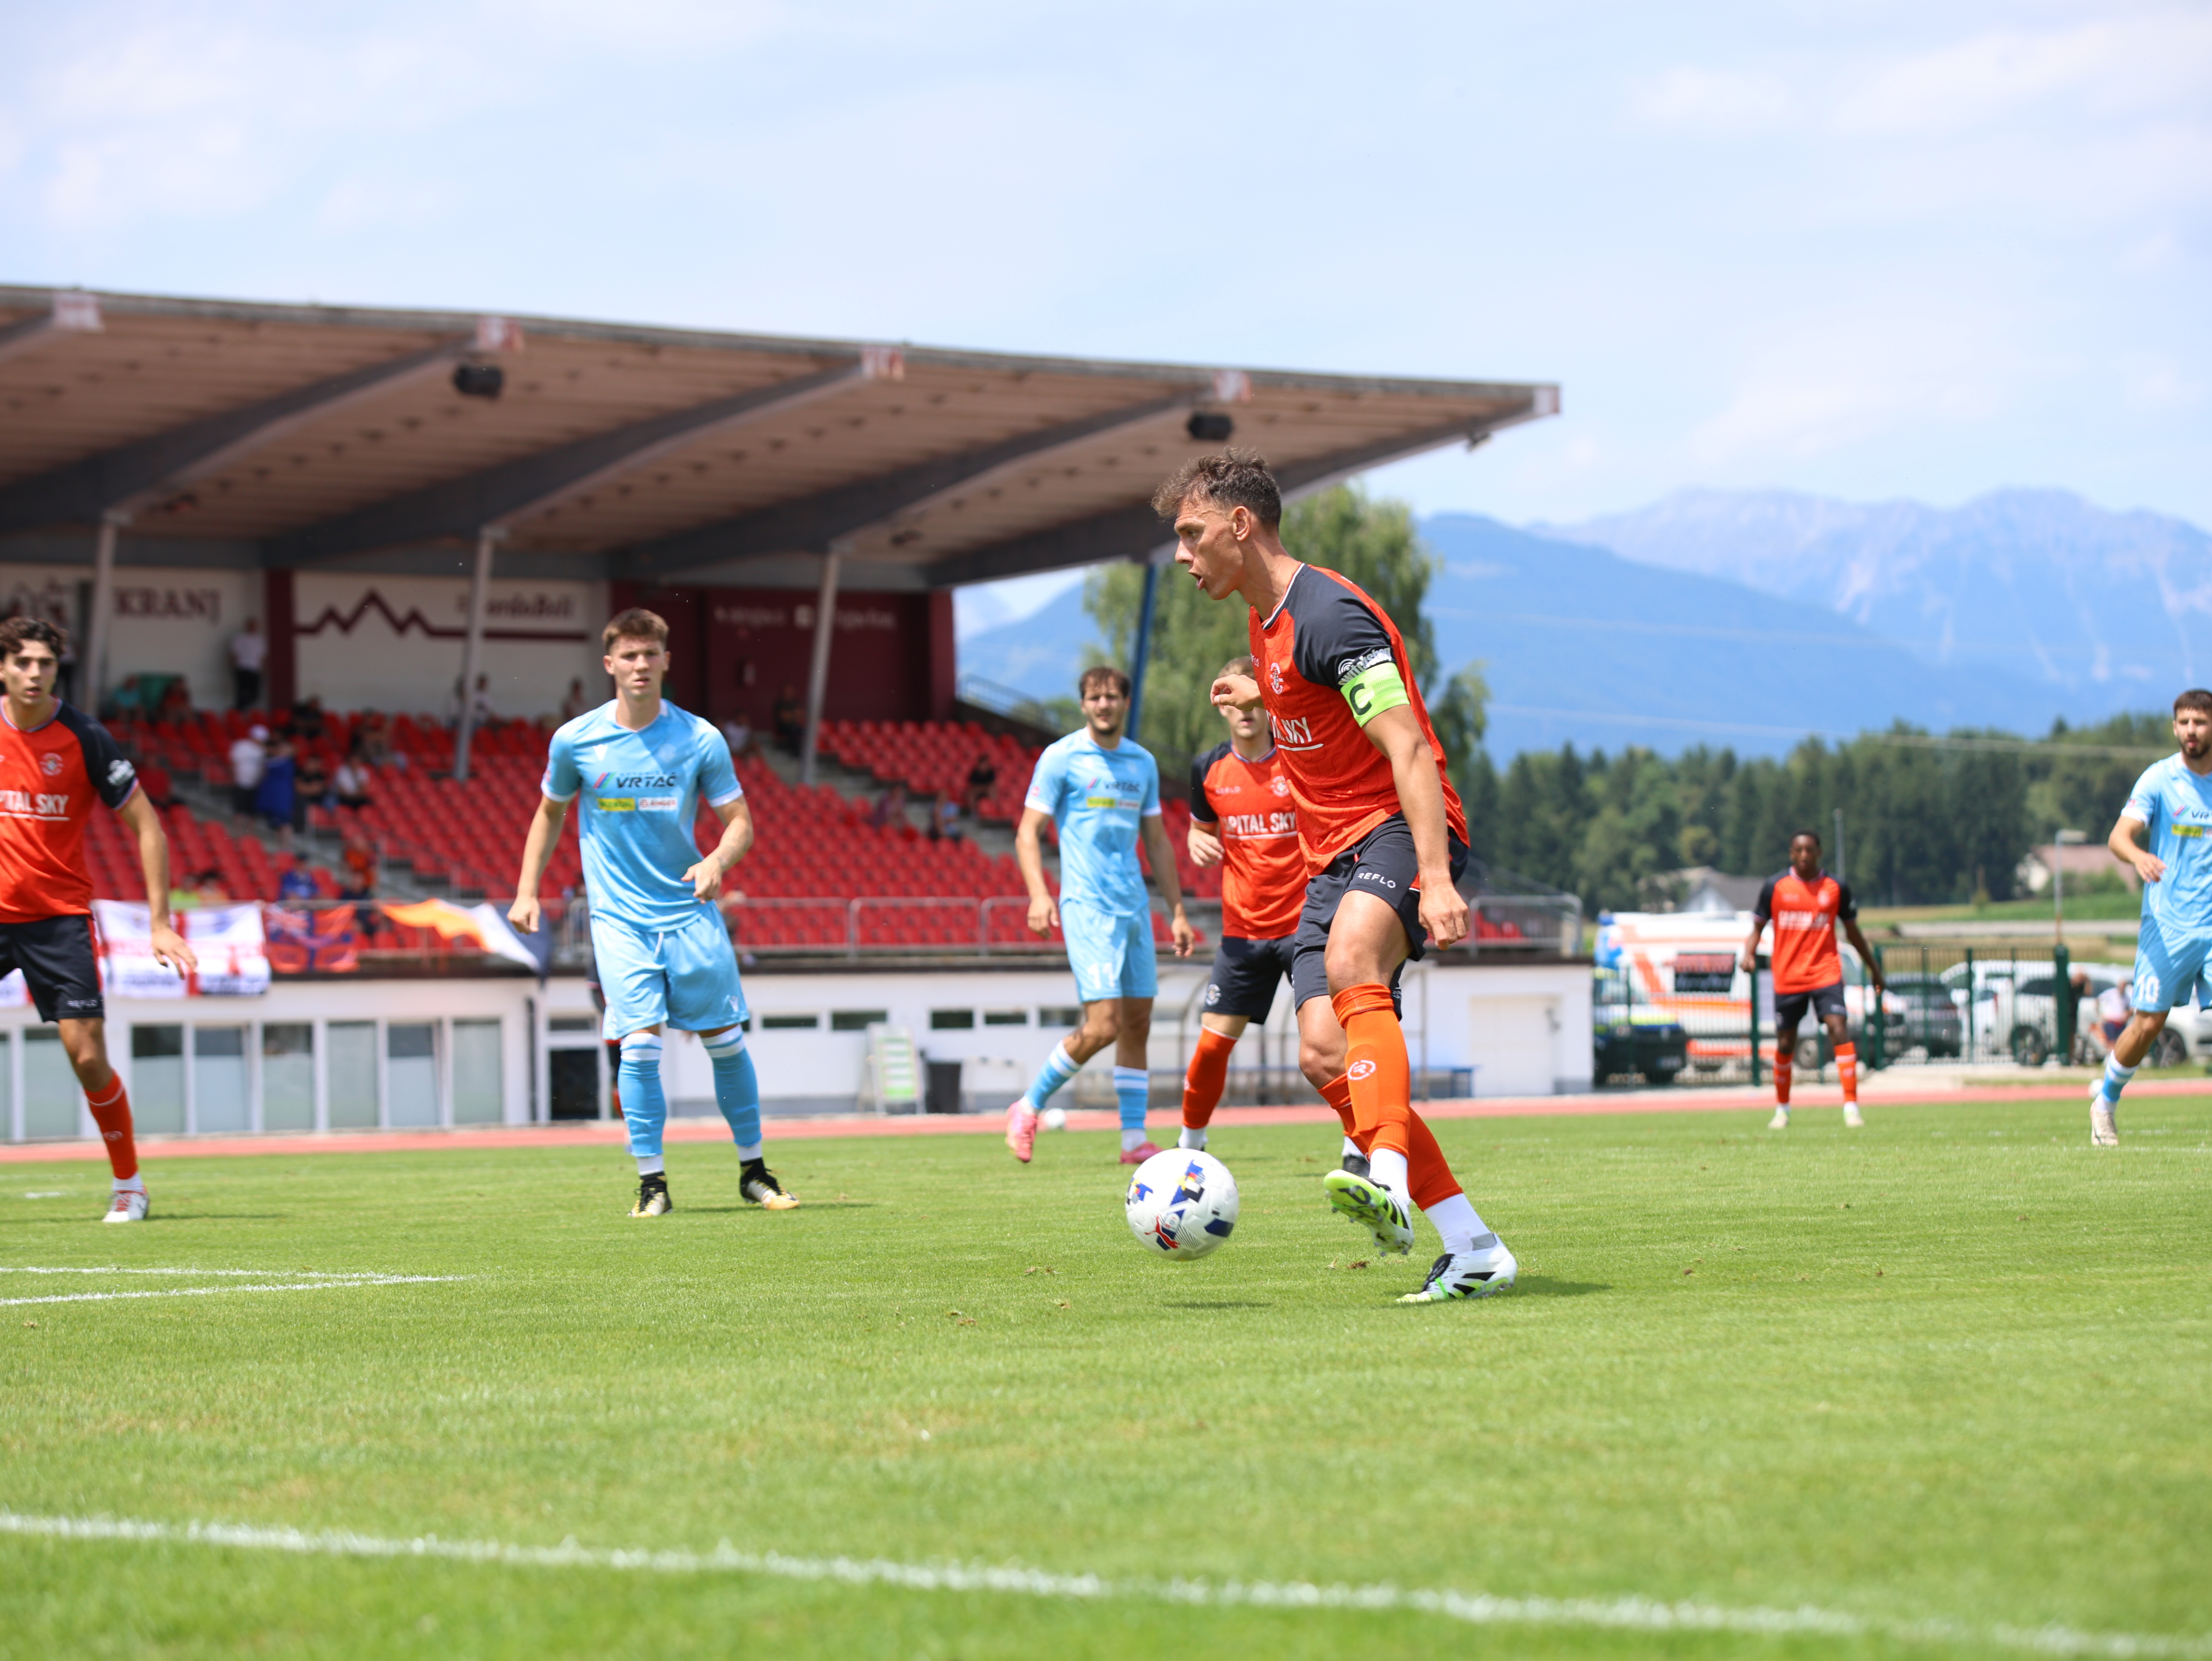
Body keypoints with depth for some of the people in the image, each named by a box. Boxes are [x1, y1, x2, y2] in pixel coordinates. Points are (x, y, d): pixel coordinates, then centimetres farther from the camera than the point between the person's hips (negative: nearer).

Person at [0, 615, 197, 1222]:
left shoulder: (83, 738, -8)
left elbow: (146, 826, -4)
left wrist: (159, 921, -9)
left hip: (59, 915, -2)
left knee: (88, 1058, -7)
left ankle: (129, 1185, 10)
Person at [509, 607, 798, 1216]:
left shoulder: (699, 739, -4)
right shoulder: (575, 740, -2)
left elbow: (739, 821, 1)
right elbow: (550, 812, 14)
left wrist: (716, 861, -20)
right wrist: (527, 891, 9)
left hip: (690, 912, 1)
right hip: (619, 916, -1)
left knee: (725, 1040, 3)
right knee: (640, 1044, -13)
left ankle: (754, 1170, 17)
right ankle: (651, 1181, -4)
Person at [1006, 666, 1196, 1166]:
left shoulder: (1142, 763, 14)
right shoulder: (1061, 758, -3)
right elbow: (1028, 833, -4)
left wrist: (1177, 911, 17)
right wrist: (1038, 893, -19)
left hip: (1135, 906, 6)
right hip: (1087, 906, -6)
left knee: (1137, 1023, 4)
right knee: (1102, 1026, -15)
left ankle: (1135, 1141, 8)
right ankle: (1028, 1108, 2)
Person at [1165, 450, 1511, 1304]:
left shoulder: (1326, 614, -17)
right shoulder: (1266, 619, 13)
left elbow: (1409, 749, -25)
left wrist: (1436, 877, -33)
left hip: (1403, 827, -9)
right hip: (1336, 854, 10)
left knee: (1351, 956, -38)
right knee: (1325, 1056, -4)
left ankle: (1389, 1180, -55)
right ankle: (1475, 1251, -1)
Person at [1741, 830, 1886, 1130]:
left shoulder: (1836, 888, 5)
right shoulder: (1775, 887, 2)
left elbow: (1853, 933, 15)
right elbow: (1757, 927, 9)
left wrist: (1875, 970, 18)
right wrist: (1749, 955, -11)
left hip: (1826, 973, 0)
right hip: (1787, 978, 0)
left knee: (1839, 1029, -18)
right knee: (1785, 1044, 6)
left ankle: (1851, 1107, -18)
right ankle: (1782, 1110, 25)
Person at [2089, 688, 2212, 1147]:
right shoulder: (2159, 779, -3)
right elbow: (2119, 836, -12)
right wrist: (2137, 855, -34)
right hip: (2168, 924, -2)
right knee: (2149, 1023, -1)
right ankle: (2106, 1098, 23)